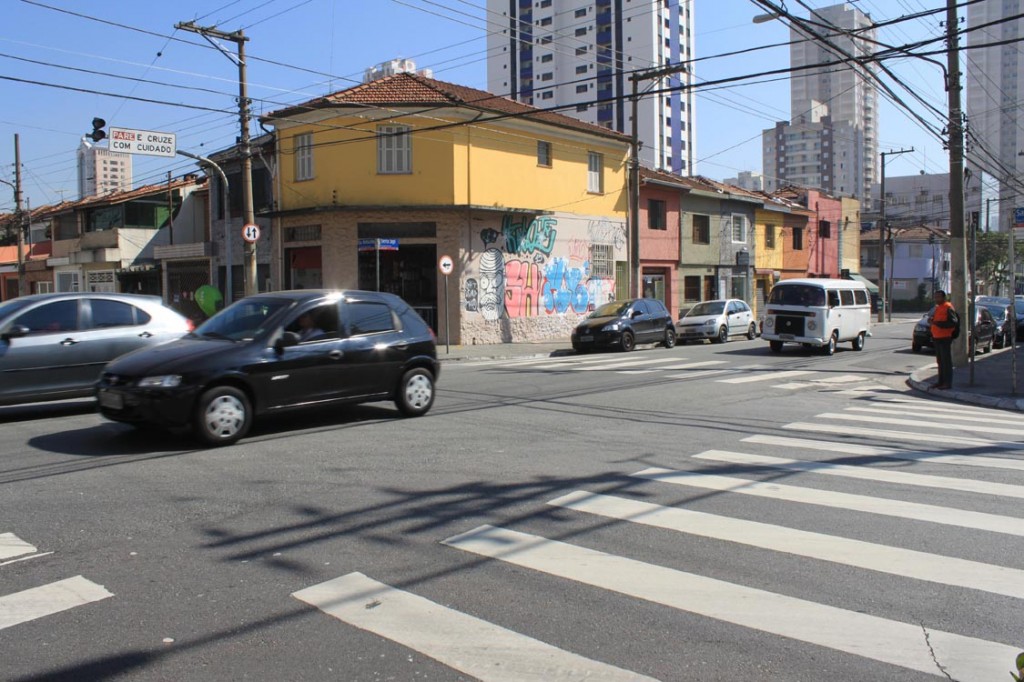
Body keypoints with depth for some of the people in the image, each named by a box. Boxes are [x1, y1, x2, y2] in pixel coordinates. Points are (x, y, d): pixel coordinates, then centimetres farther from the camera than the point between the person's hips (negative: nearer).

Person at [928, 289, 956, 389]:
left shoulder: (948, 308, -11)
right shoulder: (937, 307, 17)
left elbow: (951, 323, -20)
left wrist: (936, 323, -24)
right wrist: (931, 320, 6)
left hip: (945, 338, -9)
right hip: (937, 338, 9)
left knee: (947, 361, -6)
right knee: (940, 361, 13)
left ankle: (948, 383, -5)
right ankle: (941, 381, 20)